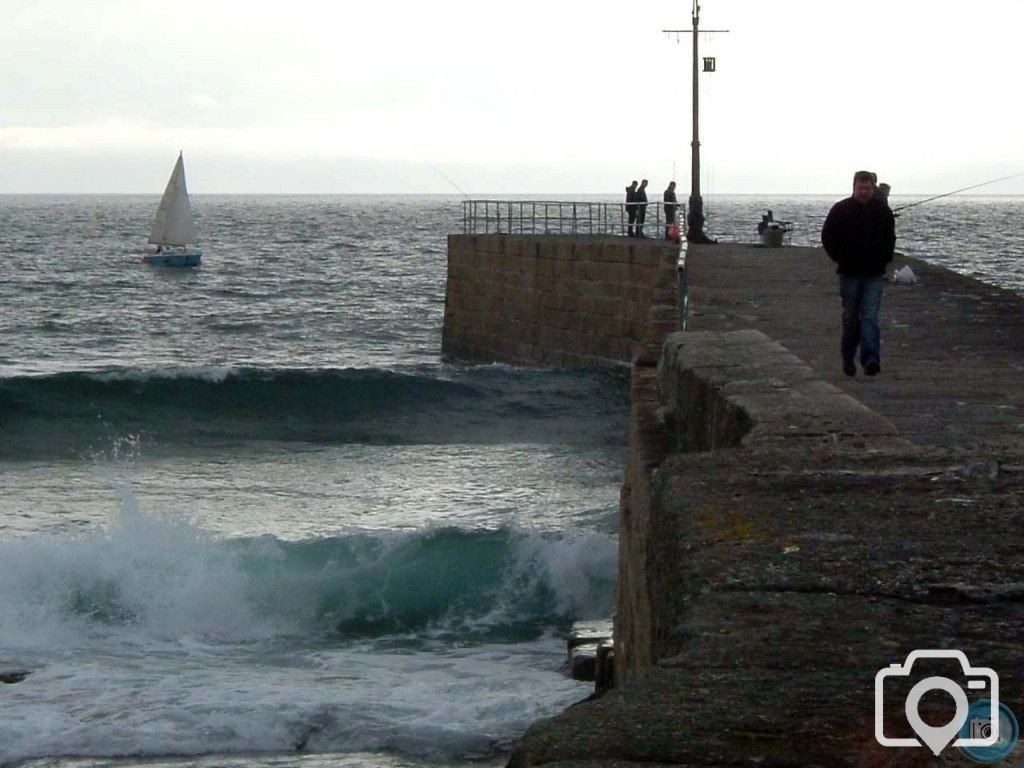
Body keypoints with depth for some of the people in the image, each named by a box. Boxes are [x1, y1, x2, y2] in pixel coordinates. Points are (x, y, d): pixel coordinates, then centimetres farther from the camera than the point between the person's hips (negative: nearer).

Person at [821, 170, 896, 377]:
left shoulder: (883, 211, 4)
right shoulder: (840, 210, -2)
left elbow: (890, 238, 18)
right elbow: (827, 237, 6)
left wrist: (885, 259, 7)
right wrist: (839, 259, 0)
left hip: (874, 274, 0)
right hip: (850, 273, 0)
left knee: (870, 318, -10)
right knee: (851, 318, 8)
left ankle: (871, 360, -18)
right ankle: (848, 358, 23)